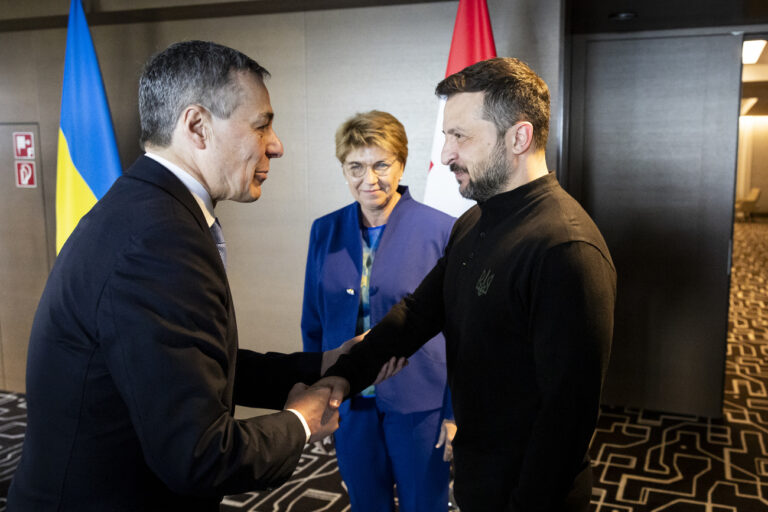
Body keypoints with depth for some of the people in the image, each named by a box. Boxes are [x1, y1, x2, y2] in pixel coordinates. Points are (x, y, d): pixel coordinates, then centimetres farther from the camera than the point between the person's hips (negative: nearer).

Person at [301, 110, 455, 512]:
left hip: (419, 403, -3)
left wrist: (456, 412, -7)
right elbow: (313, 323, 8)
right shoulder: (325, 231, 1)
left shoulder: (441, 230, -11)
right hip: (349, 403, 3)